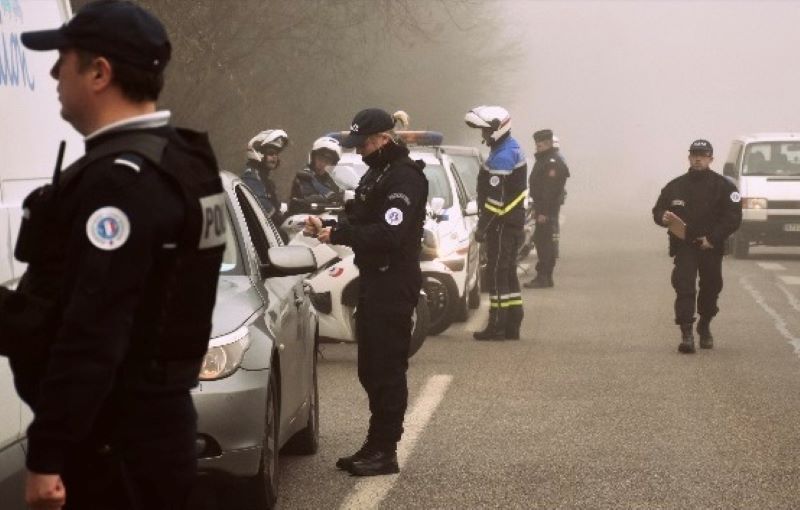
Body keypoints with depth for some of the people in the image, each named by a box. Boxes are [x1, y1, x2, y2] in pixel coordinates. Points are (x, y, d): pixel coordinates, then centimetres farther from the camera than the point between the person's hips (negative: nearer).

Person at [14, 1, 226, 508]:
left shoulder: (119, 178, -20)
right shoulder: (181, 161, 11)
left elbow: (93, 334, -26)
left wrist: (47, 455, -24)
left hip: (113, 440, -10)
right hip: (153, 421, 10)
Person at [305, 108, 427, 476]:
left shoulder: (405, 176, -15)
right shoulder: (377, 173, 16)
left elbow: (389, 234, -23)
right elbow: (360, 220, 18)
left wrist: (338, 234, -21)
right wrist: (327, 227, 0)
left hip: (395, 286, -10)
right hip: (374, 281, 10)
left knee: (387, 369, -5)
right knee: (371, 369, 14)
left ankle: (385, 452, 0)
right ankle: (375, 446, 22)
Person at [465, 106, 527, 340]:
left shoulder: (502, 157, -18)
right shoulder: (512, 149, 15)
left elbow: (495, 199, -22)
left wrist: (482, 227, -17)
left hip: (502, 224, -10)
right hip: (514, 222, 10)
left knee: (497, 274, -7)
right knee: (508, 274, 13)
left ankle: (497, 325, -6)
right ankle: (512, 326, 17)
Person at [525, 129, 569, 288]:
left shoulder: (553, 162, -15)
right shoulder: (542, 159, 18)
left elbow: (550, 190, -21)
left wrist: (544, 212, -24)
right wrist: (537, 208, 20)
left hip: (547, 209, -11)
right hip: (543, 208, 11)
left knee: (543, 241, -11)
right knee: (543, 241, 13)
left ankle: (543, 277, -11)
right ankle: (546, 277, 17)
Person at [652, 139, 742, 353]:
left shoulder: (723, 186, 0)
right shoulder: (675, 186, 7)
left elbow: (733, 218, -5)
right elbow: (657, 210, 14)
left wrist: (712, 238, -16)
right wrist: (663, 217, -11)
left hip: (711, 248, 0)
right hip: (683, 245, 0)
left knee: (711, 287, 12)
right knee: (684, 287, -12)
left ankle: (704, 327, 35)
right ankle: (686, 334, -15)